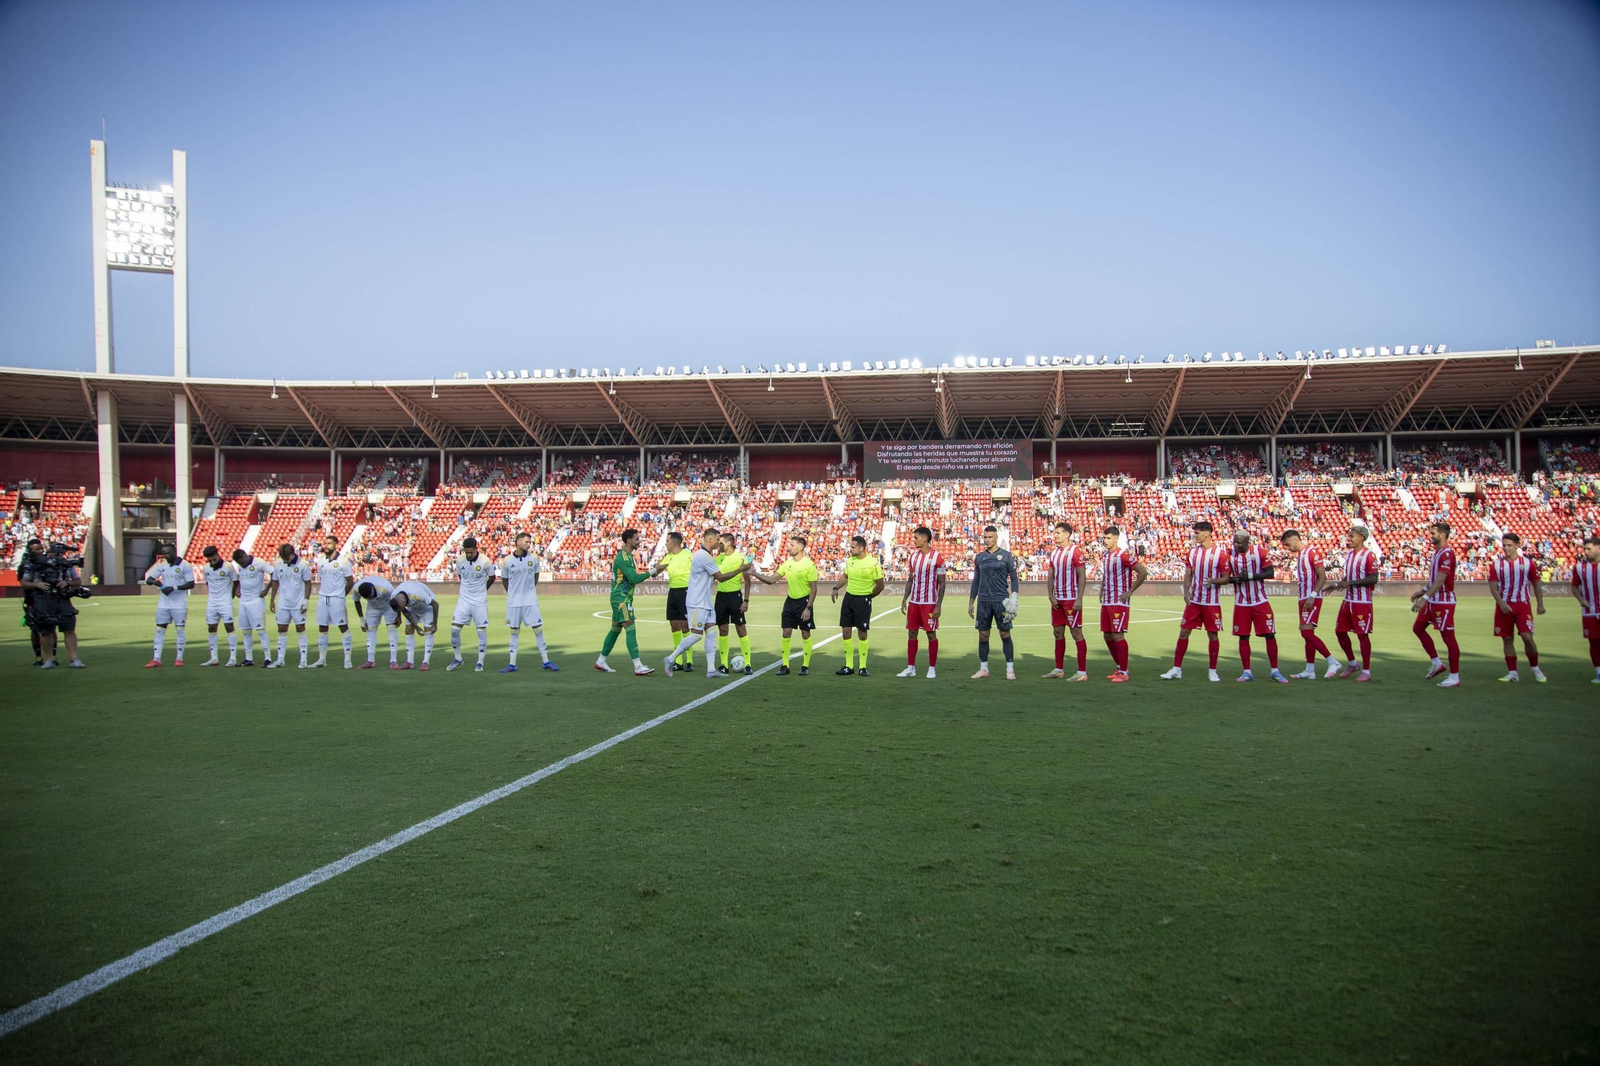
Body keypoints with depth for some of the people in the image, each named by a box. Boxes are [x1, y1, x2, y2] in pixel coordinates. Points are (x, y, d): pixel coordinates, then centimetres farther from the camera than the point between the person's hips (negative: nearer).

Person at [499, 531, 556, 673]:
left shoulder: (533, 558, -1)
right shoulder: (507, 561, -5)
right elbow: (504, 580, 9)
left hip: (531, 601, 1)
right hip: (513, 602, -1)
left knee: (538, 629, 0)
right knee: (514, 631, 7)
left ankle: (546, 661, 8)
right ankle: (512, 664, 12)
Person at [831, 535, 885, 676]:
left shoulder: (872, 563, -13)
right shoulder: (850, 560, 5)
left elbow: (880, 585, -6)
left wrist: (867, 596, 3)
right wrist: (836, 588, 5)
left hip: (863, 600, -5)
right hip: (848, 597, 5)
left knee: (862, 633, -1)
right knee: (846, 631, 4)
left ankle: (862, 667, 9)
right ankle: (848, 666, 12)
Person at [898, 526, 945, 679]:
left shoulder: (937, 558, -10)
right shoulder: (913, 556, 9)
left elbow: (941, 583, -9)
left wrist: (939, 605, -13)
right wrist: (904, 600, 9)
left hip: (930, 603, -6)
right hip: (914, 602, 6)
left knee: (931, 634, 1)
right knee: (911, 633, 6)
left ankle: (932, 669, 10)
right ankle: (911, 668, 12)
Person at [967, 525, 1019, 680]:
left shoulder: (1007, 556, 1)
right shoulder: (979, 557, 11)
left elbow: (1014, 579, 2)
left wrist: (1014, 598, -9)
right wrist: (971, 602, 13)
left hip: (1001, 601, -3)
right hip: (983, 601, 3)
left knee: (1005, 634, -1)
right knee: (983, 635, 5)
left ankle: (1010, 669, 5)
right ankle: (983, 669, 14)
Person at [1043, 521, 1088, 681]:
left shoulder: (1075, 551, -10)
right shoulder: (1054, 552, 12)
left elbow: (1082, 576, -13)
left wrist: (1079, 600, -18)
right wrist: (1051, 596, 2)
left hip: (1072, 600, -8)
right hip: (1057, 600, 8)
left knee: (1076, 633, -6)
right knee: (1058, 633, 11)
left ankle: (1082, 672, -3)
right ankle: (1059, 669, 20)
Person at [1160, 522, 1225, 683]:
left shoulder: (1220, 552, -7)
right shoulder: (1192, 552, 8)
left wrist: (1213, 581, -25)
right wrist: (1186, 591, -5)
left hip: (1212, 602, -4)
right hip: (1193, 601, 4)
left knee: (1212, 635, 4)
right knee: (1183, 632, 2)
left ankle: (1212, 671, 15)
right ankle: (1176, 669, 7)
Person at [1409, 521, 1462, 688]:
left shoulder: (1447, 554, -18)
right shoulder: (1437, 552, 13)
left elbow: (1440, 581, -26)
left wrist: (1425, 598, -31)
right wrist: (1422, 591, 21)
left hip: (1444, 602, -10)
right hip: (1433, 601, 10)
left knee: (1448, 637, -4)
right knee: (1418, 628, 16)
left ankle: (1454, 677, 2)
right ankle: (1436, 663, 24)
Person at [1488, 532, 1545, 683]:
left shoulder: (1528, 563, 3)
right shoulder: (1496, 565, 3)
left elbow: (1536, 584, 10)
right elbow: (1493, 587, -1)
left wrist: (1540, 604, 5)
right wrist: (1501, 604, -15)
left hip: (1522, 605, -1)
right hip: (1504, 607, 2)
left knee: (1527, 637, -10)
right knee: (1507, 640, 4)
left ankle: (1535, 669, 9)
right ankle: (1512, 672, 12)